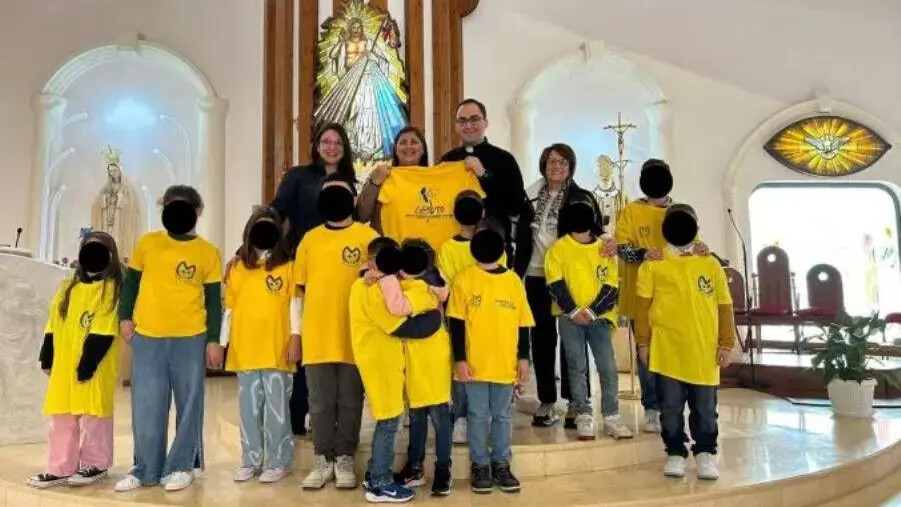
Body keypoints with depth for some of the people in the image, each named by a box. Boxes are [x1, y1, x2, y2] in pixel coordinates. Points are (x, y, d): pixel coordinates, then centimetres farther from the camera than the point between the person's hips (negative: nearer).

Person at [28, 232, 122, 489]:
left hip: (94, 366, -6)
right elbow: (53, 326, 14)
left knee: (94, 414, 4)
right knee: (61, 417, 10)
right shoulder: (67, 287, 13)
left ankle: (95, 464, 18)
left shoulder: (113, 289, -8)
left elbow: (104, 332, -14)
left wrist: (88, 363, -17)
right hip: (63, 364, 7)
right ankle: (60, 468, 19)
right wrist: (47, 358, 9)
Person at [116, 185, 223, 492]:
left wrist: (213, 340, -1)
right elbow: (131, 282, 13)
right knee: (147, 406, 7)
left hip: (191, 338, -1)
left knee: (189, 404, 5)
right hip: (147, 336, 1)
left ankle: (181, 466, 17)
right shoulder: (147, 244, 5)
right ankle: (146, 469, 19)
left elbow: (214, 300, 2)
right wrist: (125, 317, 5)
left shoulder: (208, 253, 1)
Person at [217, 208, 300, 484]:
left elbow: (295, 305, -3)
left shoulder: (288, 267, -1)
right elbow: (229, 308, 11)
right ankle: (250, 460, 22)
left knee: (276, 407, 3)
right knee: (249, 408, 11)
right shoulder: (238, 269, 10)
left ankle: (279, 461, 13)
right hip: (245, 350, 4)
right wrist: (222, 343, 8)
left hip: (277, 349, -3)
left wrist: (295, 338, -10)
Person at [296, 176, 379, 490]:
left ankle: (345, 459, 21)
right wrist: (297, 329, 7)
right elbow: (300, 286, 12)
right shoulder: (310, 239, 9)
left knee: (350, 401, 8)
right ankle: (323, 460, 22)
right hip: (316, 335, 2)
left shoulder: (368, 237, 1)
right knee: (320, 402, 10)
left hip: (354, 334, -2)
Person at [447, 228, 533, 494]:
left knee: (502, 416, 12)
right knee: (478, 416, 7)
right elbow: (457, 323, -5)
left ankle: (501, 465, 25)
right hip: (475, 363, -2)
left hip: (506, 363, 2)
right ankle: (480, 466, 21)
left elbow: (523, 323, 7)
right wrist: (459, 359, -9)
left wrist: (524, 357, 4)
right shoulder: (464, 279, -4)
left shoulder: (514, 281, 4)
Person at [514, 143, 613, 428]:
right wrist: (516, 275, 6)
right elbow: (523, 242, 10)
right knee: (542, 340, 8)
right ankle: (546, 402, 18)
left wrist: (606, 242, -29)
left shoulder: (582, 198, 0)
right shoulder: (531, 198, 8)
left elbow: (595, 232, -6)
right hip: (537, 278, 3)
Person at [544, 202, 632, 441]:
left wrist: (591, 311, -10)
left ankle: (611, 417, 10)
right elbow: (556, 284, -4)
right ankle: (583, 417, 8)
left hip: (599, 317, 2)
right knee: (577, 367, 0)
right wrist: (574, 311, -13)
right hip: (569, 318, -1)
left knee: (608, 367, -1)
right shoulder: (558, 248, 3)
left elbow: (611, 287, 2)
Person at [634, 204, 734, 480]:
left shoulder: (711, 264, 7)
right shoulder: (653, 265, 2)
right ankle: (675, 454, 21)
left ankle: (706, 454, 24)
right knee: (671, 407, 7)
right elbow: (642, 305, 2)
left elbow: (724, 306, 8)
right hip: (667, 350, -1)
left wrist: (726, 344, 4)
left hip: (704, 351, 1)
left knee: (705, 408, 10)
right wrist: (643, 342, -1)